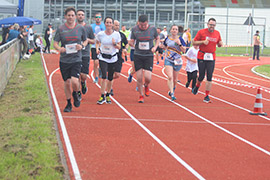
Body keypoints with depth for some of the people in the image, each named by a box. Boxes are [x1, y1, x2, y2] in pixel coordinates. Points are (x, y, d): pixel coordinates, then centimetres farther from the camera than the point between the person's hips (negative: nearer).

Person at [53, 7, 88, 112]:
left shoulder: (80, 28, 3)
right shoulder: (60, 29, 1)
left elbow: (85, 40, 15)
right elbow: (55, 43, 3)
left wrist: (82, 46, -7)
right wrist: (59, 48, -19)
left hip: (76, 59, -1)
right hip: (64, 60, 1)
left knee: (74, 81, -16)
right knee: (67, 82, 6)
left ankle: (76, 94, 18)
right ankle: (69, 104, 24)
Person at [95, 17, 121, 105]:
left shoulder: (116, 34, -7)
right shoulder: (100, 34, -7)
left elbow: (119, 47, 1)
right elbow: (97, 42, 13)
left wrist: (114, 44, -20)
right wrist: (97, 49, -5)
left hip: (113, 58, 1)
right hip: (103, 58, -1)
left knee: (110, 78, 8)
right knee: (104, 76, -15)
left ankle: (108, 95, 28)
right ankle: (102, 97, -7)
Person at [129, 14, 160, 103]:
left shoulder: (152, 29, -2)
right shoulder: (134, 29, -2)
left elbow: (157, 38, 13)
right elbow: (131, 42, 4)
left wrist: (155, 47, -3)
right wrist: (131, 43, -16)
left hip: (149, 56, 0)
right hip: (138, 55, 0)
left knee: (148, 77, -11)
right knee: (139, 78, -2)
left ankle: (146, 86, 25)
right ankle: (141, 96, 19)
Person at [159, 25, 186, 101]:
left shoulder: (180, 39, -4)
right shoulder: (167, 39, 3)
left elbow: (184, 50, -7)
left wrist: (179, 44, -23)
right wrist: (162, 46, -2)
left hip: (177, 61, 0)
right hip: (168, 60, 0)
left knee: (175, 79, 12)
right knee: (170, 77, -17)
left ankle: (173, 88, 44)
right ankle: (172, 94, -17)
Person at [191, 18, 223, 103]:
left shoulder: (217, 33, 7)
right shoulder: (201, 32, -4)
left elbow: (219, 44, 20)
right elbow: (193, 42, -1)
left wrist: (220, 44, -4)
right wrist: (203, 42, -16)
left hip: (211, 58, 2)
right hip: (202, 57, -2)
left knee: (209, 78, -4)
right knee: (201, 76, 3)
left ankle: (207, 96, 1)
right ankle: (197, 86, 38)